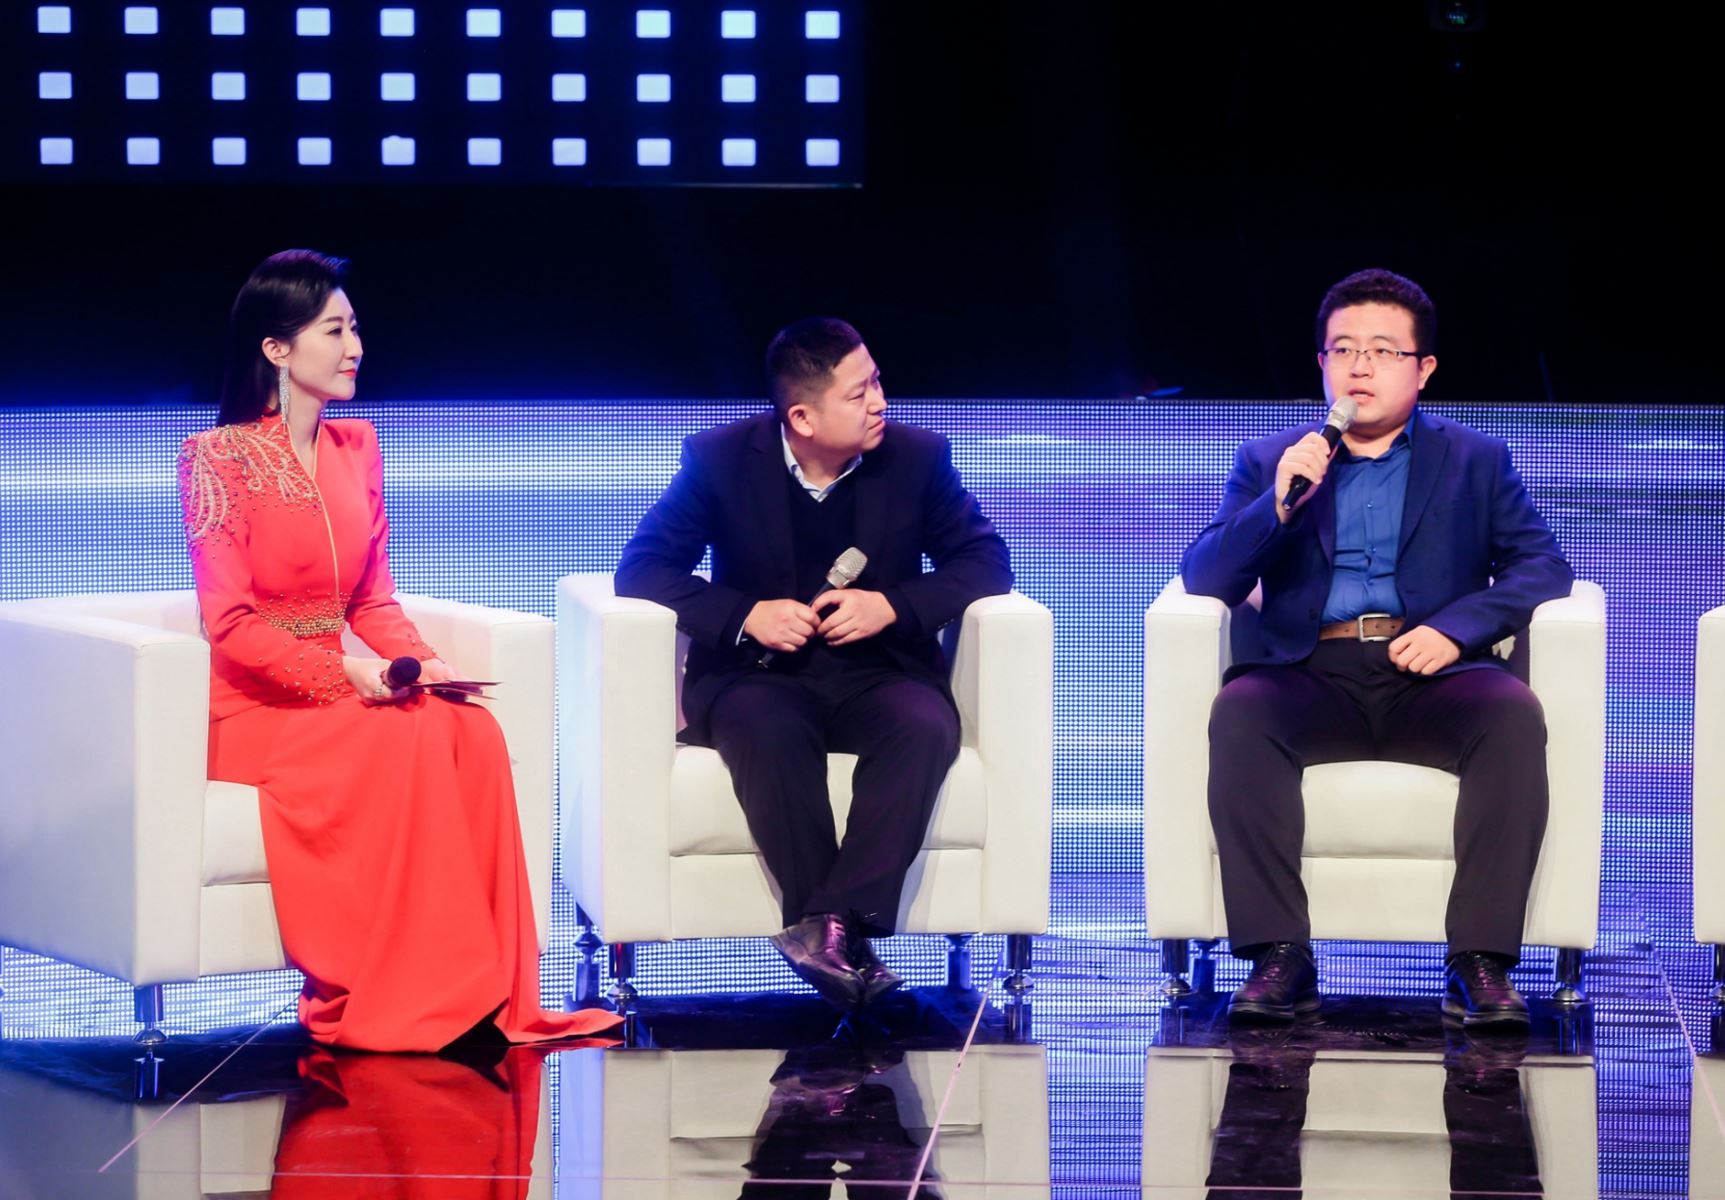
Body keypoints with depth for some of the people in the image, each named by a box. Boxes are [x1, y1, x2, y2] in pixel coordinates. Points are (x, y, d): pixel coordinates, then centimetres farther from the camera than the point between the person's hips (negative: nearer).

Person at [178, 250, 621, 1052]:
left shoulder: (356, 448, 13)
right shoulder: (218, 458, -6)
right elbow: (231, 625, -12)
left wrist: (418, 660, -6)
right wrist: (345, 672, -22)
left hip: (339, 694, 6)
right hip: (251, 711, -6)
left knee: (472, 733, -24)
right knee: (407, 737, -32)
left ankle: (489, 996, -25)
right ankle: (404, 1004, -27)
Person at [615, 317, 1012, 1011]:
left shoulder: (917, 457, 1)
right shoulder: (721, 458, -2)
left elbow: (986, 559, 4)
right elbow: (642, 567, -3)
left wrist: (894, 606, -14)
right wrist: (745, 614, -18)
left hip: (878, 669, 1)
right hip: (757, 673, -1)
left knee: (924, 728, -34)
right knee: (766, 733, -37)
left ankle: (834, 926, -41)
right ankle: (840, 944, -38)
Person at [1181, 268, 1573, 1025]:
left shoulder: (1476, 461, 17)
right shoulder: (1267, 463, 18)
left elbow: (1543, 567, 6)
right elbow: (1205, 581, 7)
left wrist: (1456, 626, -12)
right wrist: (1276, 504, -10)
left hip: (1431, 676, 0)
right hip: (1313, 677, 0)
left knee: (1514, 714, -32)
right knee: (1239, 710, -32)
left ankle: (1481, 961, -32)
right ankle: (1278, 957, -33)